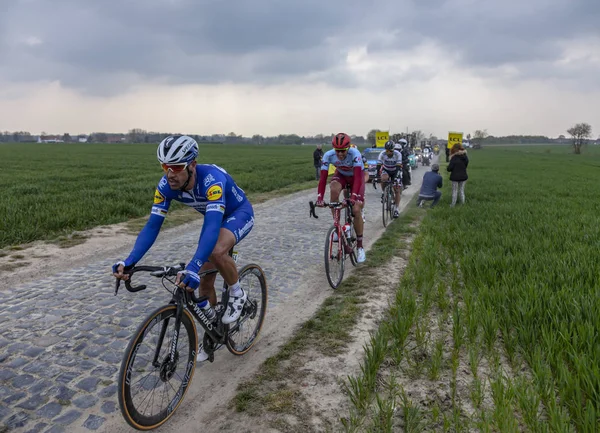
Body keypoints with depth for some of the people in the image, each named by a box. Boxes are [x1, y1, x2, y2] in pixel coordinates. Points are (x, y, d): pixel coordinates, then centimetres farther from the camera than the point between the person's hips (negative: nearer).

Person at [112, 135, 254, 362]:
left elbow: (212, 227, -51)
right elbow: (152, 226, -22)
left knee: (217, 252, -37)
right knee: (204, 283, 4)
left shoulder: (212, 179, -40)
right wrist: (129, 262, -36)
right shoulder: (166, 185, -22)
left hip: (239, 213, -6)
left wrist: (193, 268, -63)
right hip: (215, 218, 6)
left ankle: (237, 294, -7)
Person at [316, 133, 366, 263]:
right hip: (341, 175, 2)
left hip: (356, 177, -2)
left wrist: (353, 196, -56)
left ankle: (360, 246, 3)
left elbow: (357, 177, -43)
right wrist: (319, 198, -42)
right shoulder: (328, 155, -29)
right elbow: (323, 178, -31)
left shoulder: (355, 154, -36)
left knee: (356, 210, -13)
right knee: (334, 190, -34)